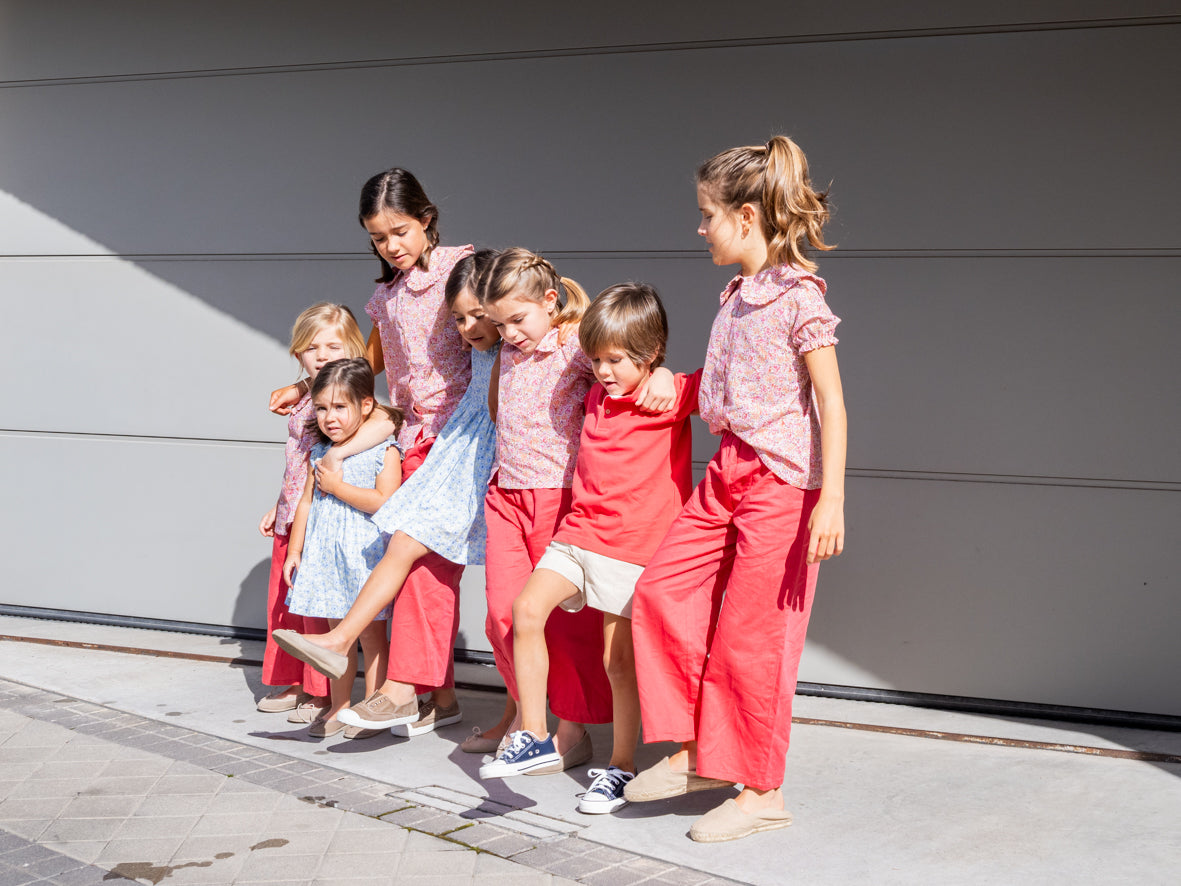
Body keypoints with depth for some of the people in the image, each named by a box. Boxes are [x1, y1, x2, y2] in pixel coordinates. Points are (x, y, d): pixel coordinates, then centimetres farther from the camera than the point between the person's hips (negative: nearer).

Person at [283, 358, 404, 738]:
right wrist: (294, 551, 13)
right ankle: (338, 707, 22)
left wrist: (338, 486, -15)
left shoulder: (383, 451, -8)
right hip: (326, 554, 6)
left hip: (366, 554, -6)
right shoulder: (320, 453, 11)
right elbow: (306, 503, 16)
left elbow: (385, 501, -19)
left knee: (371, 634, -1)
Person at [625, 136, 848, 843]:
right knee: (662, 591, 6)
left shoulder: (800, 298, -14)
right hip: (728, 471, 9)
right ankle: (697, 752, 17)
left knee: (750, 634, -2)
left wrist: (831, 499, -22)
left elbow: (831, 402, -17)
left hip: (782, 481, -9)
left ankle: (762, 790, 13)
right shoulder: (738, 295, 11)